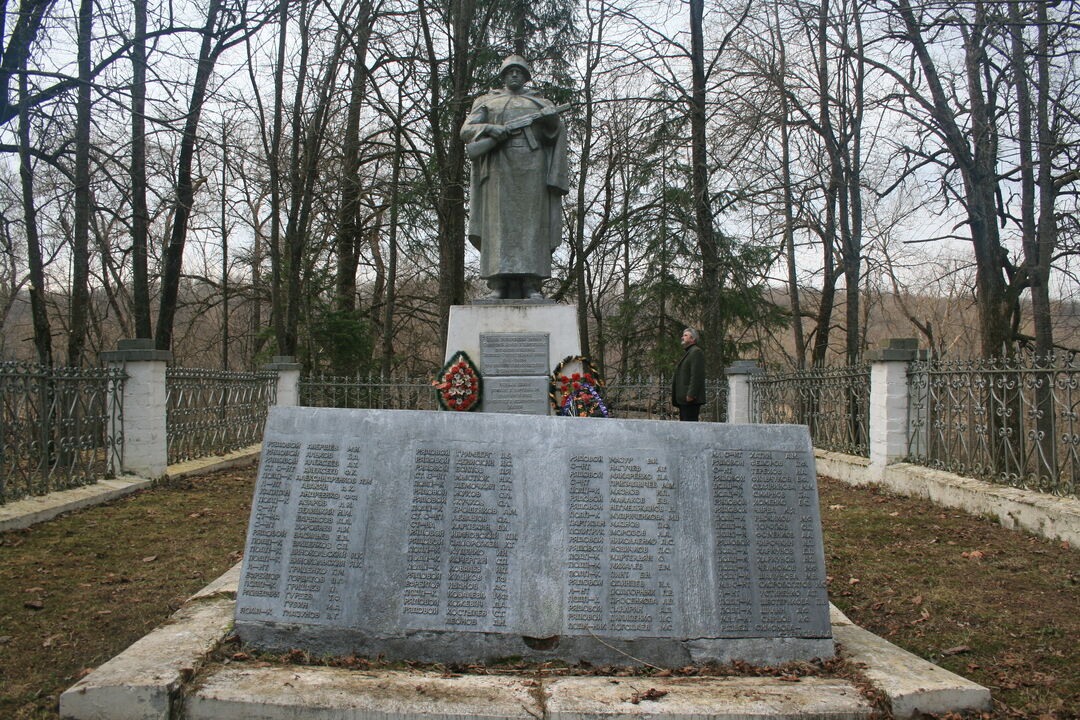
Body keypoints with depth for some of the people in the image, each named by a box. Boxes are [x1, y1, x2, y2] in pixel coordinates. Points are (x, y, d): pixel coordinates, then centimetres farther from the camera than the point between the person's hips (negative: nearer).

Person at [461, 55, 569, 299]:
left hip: (531, 167, 1)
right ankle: (498, 285, -15)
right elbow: (466, 131, 6)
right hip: (499, 166, 0)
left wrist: (550, 118, -14)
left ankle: (531, 285, -13)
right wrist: (495, 130, -11)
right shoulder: (486, 102, 21)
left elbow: (556, 131, 8)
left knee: (531, 222, -9)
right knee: (499, 222, -10)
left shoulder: (539, 103, 23)